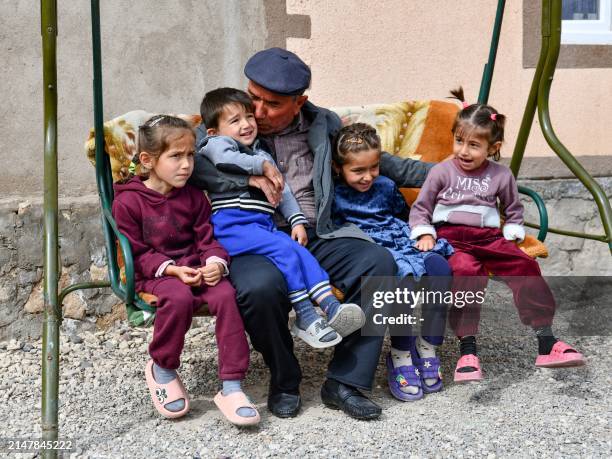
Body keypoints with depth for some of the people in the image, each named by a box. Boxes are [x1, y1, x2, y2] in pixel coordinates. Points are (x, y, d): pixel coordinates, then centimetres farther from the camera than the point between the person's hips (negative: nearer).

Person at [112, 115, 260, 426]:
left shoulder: (194, 197, 10)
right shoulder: (128, 201, -3)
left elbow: (207, 239, 9)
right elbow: (136, 253, -4)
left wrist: (215, 263, -14)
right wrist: (172, 269, -19)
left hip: (196, 268, 4)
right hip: (154, 275, -4)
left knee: (225, 294, -28)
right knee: (179, 298, -37)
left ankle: (231, 387, -23)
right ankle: (162, 369, -8)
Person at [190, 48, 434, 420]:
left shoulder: (321, 125, 15)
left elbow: (379, 162, 25)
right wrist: (248, 178, -18)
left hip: (317, 237, 3)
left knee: (379, 262, -24)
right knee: (259, 286, -36)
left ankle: (345, 381, -14)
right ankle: (284, 381, -6)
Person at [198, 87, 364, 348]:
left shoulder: (261, 154, 30)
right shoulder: (216, 143, 6)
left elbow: (282, 190, 28)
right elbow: (224, 158, -20)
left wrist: (297, 220, 14)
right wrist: (263, 166, -13)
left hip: (264, 225, 7)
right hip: (229, 226, -7)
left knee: (300, 252, -15)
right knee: (285, 249, -24)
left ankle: (331, 306, -30)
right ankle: (305, 318, -22)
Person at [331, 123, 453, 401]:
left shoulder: (386, 187, 17)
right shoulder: (334, 195, 3)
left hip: (402, 244, 5)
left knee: (439, 265, -25)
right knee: (403, 277, -36)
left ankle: (427, 346, -14)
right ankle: (400, 356, -21)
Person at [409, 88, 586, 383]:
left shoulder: (501, 176, 11)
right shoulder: (442, 172, 5)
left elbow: (514, 210, 26)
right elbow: (420, 209, 10)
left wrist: (511, 235, 9)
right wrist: (425, 234, -6)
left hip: (489, 236, 3)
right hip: (451, 237, -3)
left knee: (526, 266, -21)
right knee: (466, 271, -35)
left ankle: (546, 343, -14)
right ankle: (467, 350, -31)